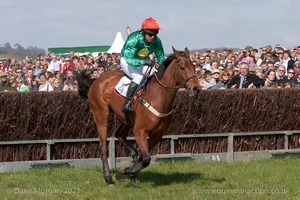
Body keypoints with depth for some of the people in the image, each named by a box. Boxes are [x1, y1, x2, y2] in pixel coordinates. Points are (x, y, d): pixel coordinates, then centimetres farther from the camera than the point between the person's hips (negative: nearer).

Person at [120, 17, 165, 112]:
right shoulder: (134, 39, -34)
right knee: (139, 77, -32)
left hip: (142, 63, 6)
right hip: (127, 61, -6)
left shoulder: (156, 41, -16)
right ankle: (127, 104, -31)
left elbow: (161, 58, -6)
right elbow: (129, 58, -41)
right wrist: (145, 62, -52)